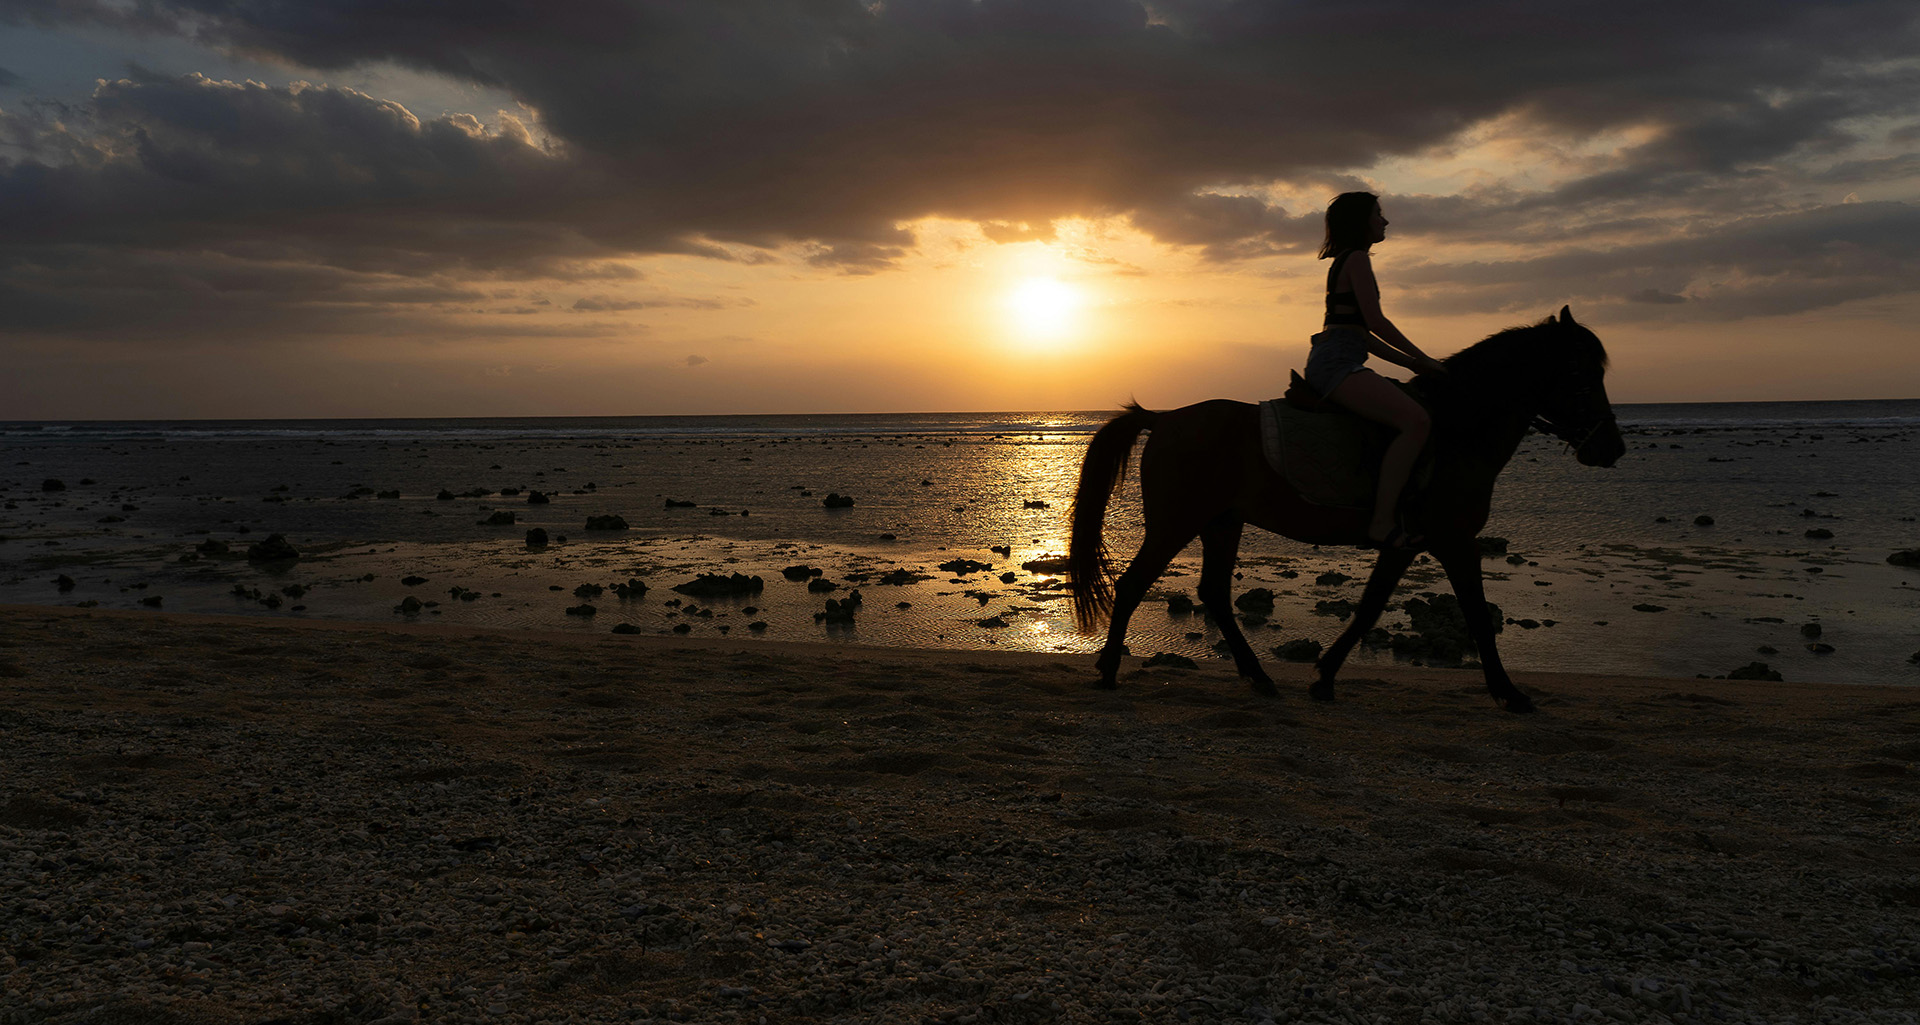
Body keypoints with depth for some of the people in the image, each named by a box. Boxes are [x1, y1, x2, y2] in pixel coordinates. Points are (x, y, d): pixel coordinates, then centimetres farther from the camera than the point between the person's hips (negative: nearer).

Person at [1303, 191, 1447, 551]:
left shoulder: (1345, 262, 27)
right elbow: (1376, 322, -12)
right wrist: (1423, 359, -3)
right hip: (1337, 362, -11)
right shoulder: (1357, 258, -3)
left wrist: (1410, 363, 20)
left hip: (1329, 362, 11)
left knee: (1414, 417, 18)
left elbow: (1362, 334, 26)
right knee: (1417, 421, -24)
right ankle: (1382, 522, -29)